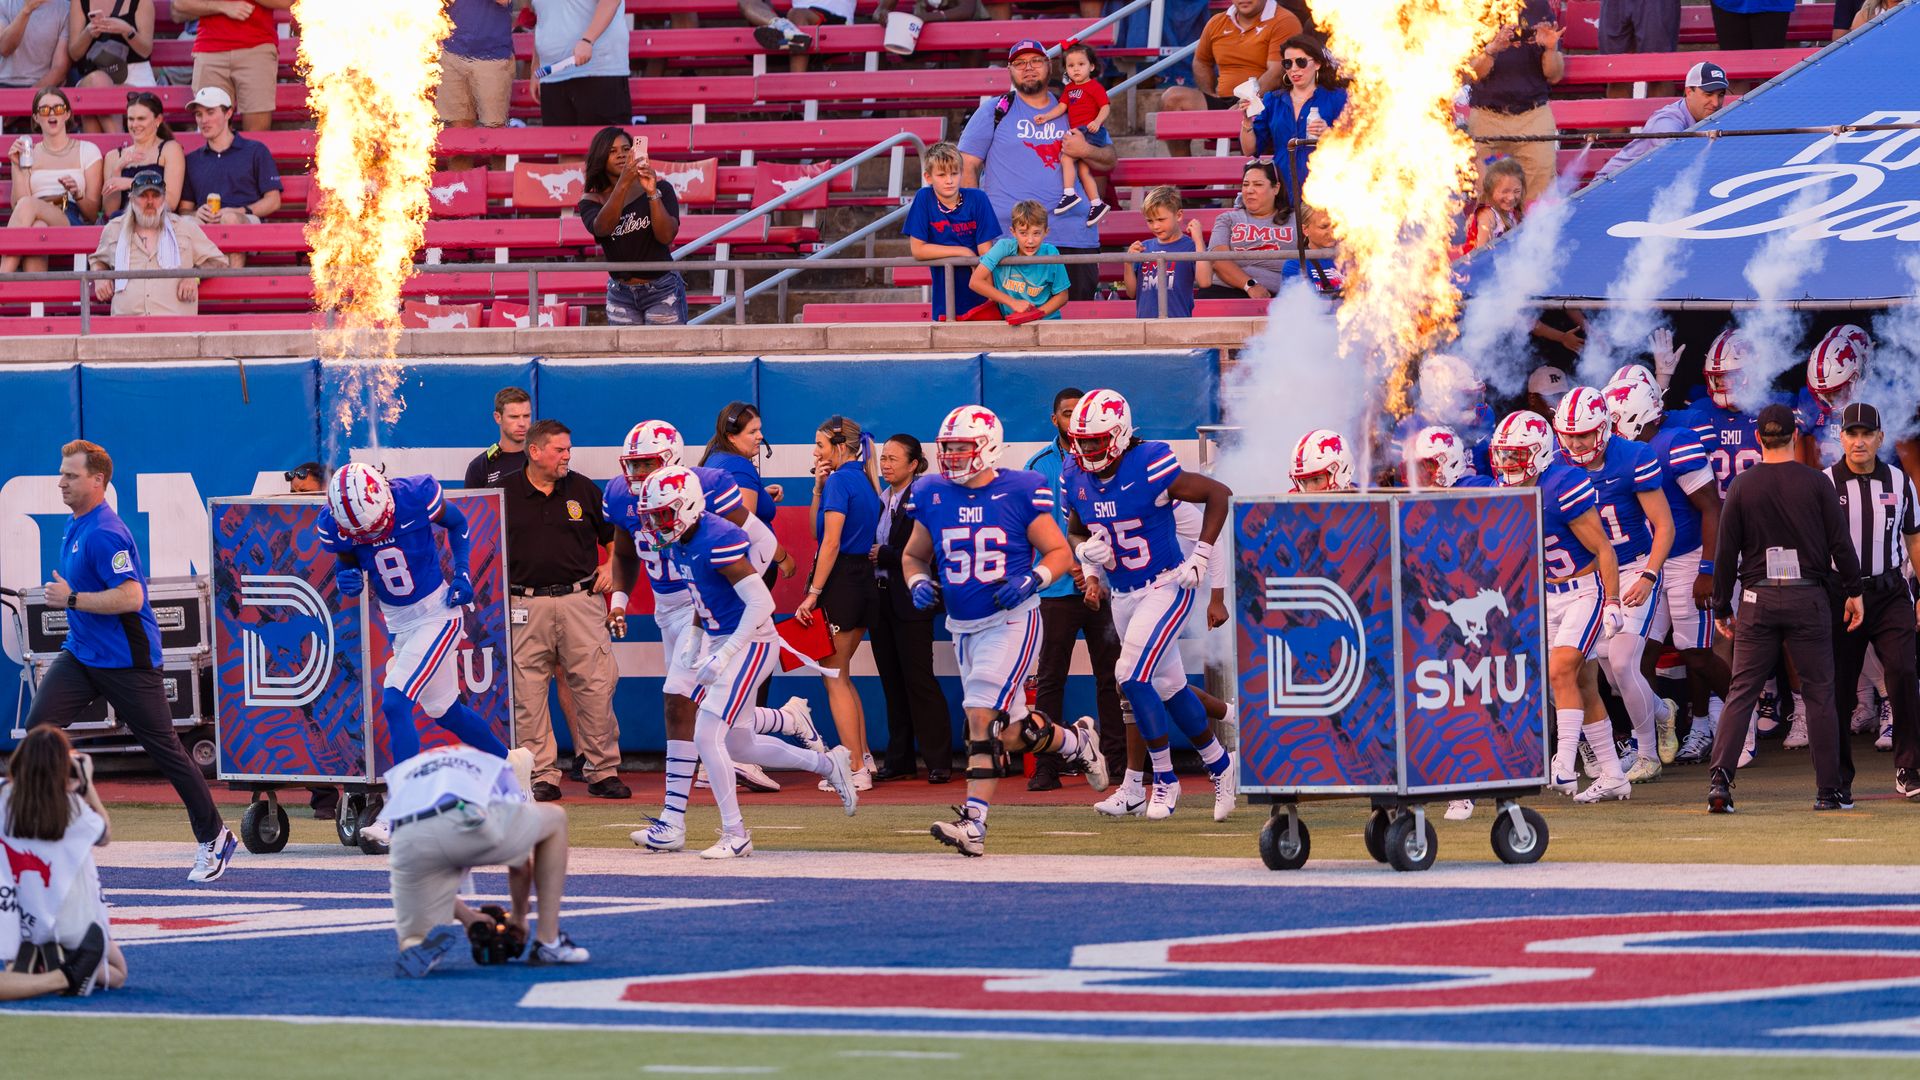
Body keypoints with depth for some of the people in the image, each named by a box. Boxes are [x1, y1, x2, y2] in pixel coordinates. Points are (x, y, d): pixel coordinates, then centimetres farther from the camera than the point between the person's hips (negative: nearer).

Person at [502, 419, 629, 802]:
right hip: (526, 605, -1)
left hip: (580, 601, 1)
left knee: (596, 687, -4)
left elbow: (616, 536, 19)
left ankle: (603, 773, 4)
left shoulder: (583, 490, 9)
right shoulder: (503, 492, 5)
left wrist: (612, 567, 2)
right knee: (528, 695, -3)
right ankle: (542, 777, 3)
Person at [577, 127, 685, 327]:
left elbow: (666, 236, -16)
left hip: (662, 293, -3)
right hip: (620, 295, 3)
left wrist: (653, 193, -28)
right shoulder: (591, 201, 1)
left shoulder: (660, 189, -4)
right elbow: (601, 228, -21)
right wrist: (623, 184, -33)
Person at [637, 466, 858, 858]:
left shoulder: (718, 540, -24)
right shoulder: (676, 545, 6)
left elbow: (760, 602, -25)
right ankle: (828, 764, 33)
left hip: (750, 644, -10)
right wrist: (693, 642, 5)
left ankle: (735, 835, -5)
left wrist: (724, 656, -26)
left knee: (707, 736, -14)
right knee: (738, 744, 16)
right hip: (721, 642, 10)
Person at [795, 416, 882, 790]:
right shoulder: (865, 482, 14)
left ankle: (856, 770, -4)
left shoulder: (840, 481, -12)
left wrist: (813, 593, -20)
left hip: (840, 580, -9)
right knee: (841, 674, 19)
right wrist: (819, 488, 9)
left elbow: (830, 542, -19)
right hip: (865, 581, 9)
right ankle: (862, 757, 20)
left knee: (834, 678, -3)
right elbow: (818, 530, 21)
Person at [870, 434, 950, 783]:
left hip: (910, 603, -7)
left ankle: (938, 761, -3)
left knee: (918, 679, -7)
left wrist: (884, 555, -14)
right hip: (880, 598, 7)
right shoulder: (877, 500, 13)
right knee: (892, 682, 9)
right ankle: (898, 761, 13)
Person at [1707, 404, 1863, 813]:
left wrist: (1722, 607, 9)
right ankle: (1831, 790, 6)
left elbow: (1726, 553, 1)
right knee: (1819, 694, 5)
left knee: (1742, 691, 3)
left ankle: (1720, 776, -12)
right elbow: (1840, 545, -2)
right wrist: (1853, 592, 8)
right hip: (1808, 596, -1)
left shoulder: (1742, 487, 0)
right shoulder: (1816, 484, -2)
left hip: (1758, 599, 1)